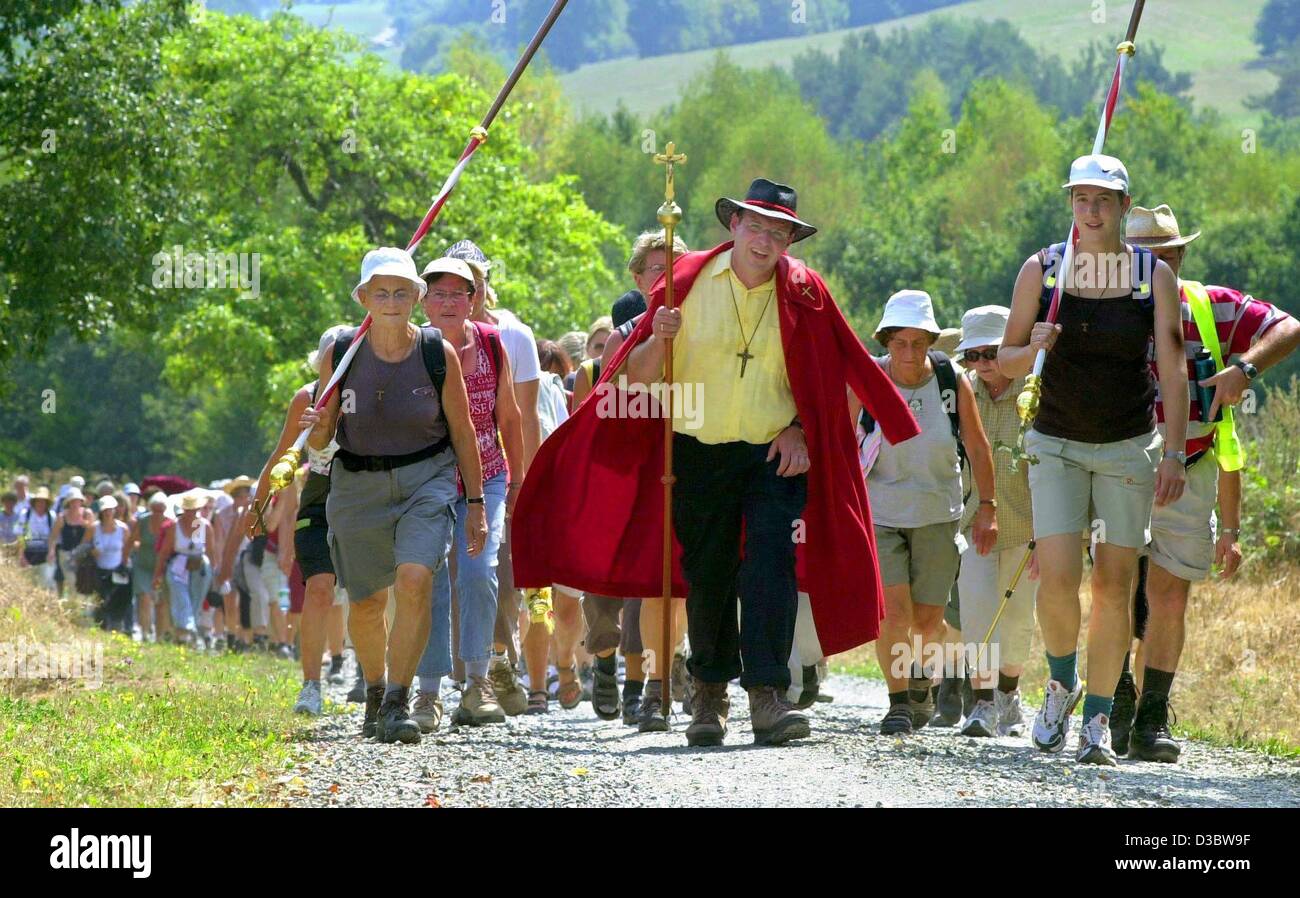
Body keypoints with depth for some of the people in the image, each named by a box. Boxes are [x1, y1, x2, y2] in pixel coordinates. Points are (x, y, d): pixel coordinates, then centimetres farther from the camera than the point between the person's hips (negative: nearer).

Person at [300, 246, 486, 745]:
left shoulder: (438, 354, -9)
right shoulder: (339, 355, -7)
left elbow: (462, 433, 1)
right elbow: (320, 441, 1)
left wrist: (476, 504, 1)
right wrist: (317, 429, -22)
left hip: (427, 479, -2)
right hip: (358, 484, 2)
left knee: (414, 580, -24)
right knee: (366, 604, 9)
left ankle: (397, 704, -18)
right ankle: (375, 690, 37)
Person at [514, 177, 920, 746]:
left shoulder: (802, 294, 2)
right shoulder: (689, 283, 0)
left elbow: (825, 377, 11)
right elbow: (639, 378, 1)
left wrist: (800, 429, -5)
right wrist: (658, 340, -20)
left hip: (776, 453, -1)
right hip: (700, 453, 1)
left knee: (771, 566, -16)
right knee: (707, 577, 8)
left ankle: (767, 696, -20)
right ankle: (710, 695, 23)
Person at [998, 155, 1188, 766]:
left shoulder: (1155, 275, -1)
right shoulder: (1041, 269, 0)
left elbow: (1173, 370, -3)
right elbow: (1007, 362, 5)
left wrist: (1174, 453, -13)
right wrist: (1033, 348, -18)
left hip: (1130, 446, 0)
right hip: (1057, 443, 0)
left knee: (1113, 585, -2)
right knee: (1057, 576, -14)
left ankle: (1098, 720, 8)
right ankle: (1061, 682, 13)